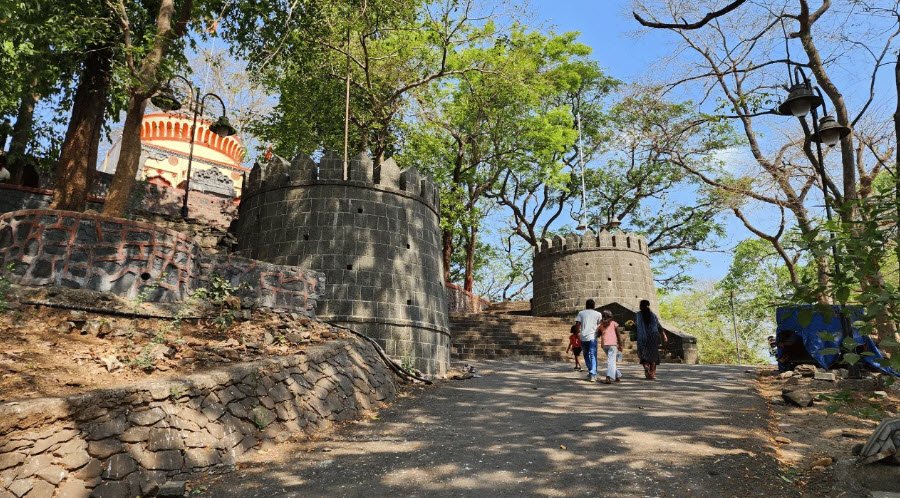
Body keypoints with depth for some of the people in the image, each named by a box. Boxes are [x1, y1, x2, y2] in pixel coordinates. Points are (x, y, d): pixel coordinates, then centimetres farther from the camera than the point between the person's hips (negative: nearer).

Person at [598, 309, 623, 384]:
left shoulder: (601, 324, 14)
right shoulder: (614, 323, 8)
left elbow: (599, 334, 11)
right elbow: (618, 335, 5)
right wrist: (620, 345, 8)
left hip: (604, 344, 3)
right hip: (613, 343, -3)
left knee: (611, 360, 20)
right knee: (611, 361, -10)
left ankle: (618, 375, 25)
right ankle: (609, 377, -27)